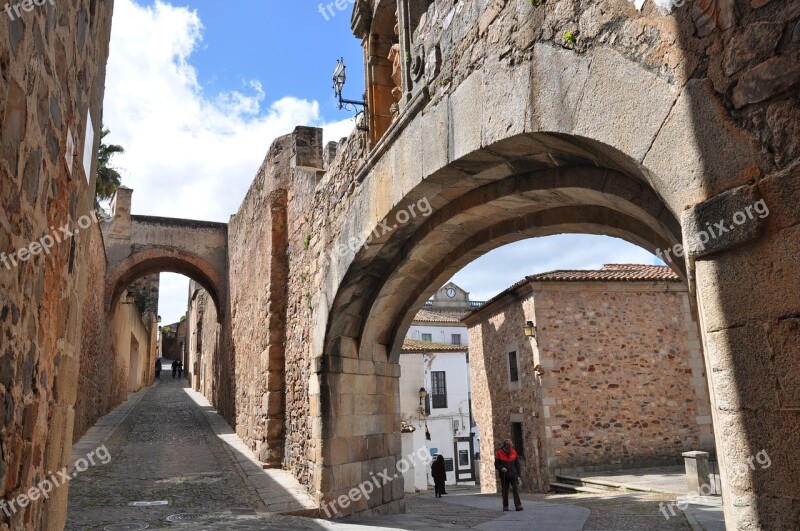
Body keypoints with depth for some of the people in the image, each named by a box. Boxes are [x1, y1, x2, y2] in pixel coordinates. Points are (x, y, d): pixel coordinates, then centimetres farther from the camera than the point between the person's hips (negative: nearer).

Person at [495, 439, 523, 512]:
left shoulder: (513, 452, 5)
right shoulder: (499, 453, -4)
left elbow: (517, 464, 11)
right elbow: (496, 464, -1)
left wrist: (518, 474, 6)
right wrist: (501, 468, -20)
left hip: (513, 475, 1)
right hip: (504, 476, -1)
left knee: (515, 490, -7)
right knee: (505, 491, 6)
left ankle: (518, 505, -8)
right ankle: (505, 506, 16)